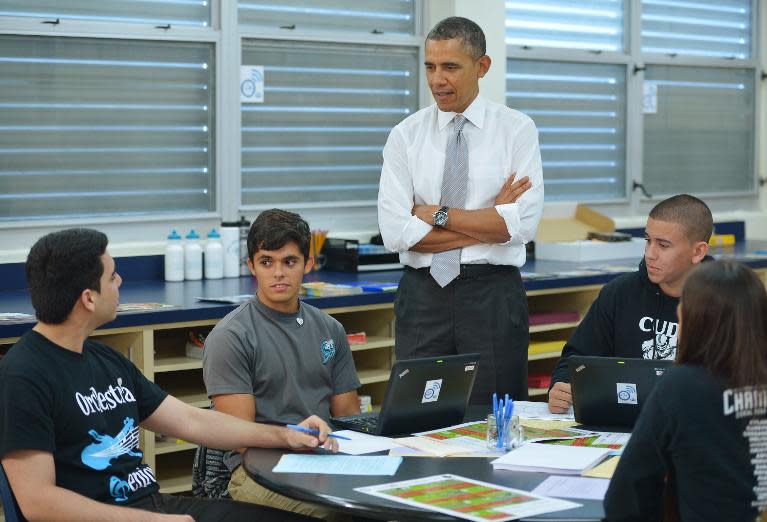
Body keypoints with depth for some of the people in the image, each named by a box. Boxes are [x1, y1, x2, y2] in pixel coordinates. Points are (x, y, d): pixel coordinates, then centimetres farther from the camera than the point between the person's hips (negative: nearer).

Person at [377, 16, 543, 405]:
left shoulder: (516, 130, 0)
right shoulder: (405, 135, 4)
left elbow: (523, 224, -11)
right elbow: (395, 232, -7)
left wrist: (439, 214, -10)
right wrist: (489, 222, -11)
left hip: (492, 295, -1)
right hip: (422, 295, 2)